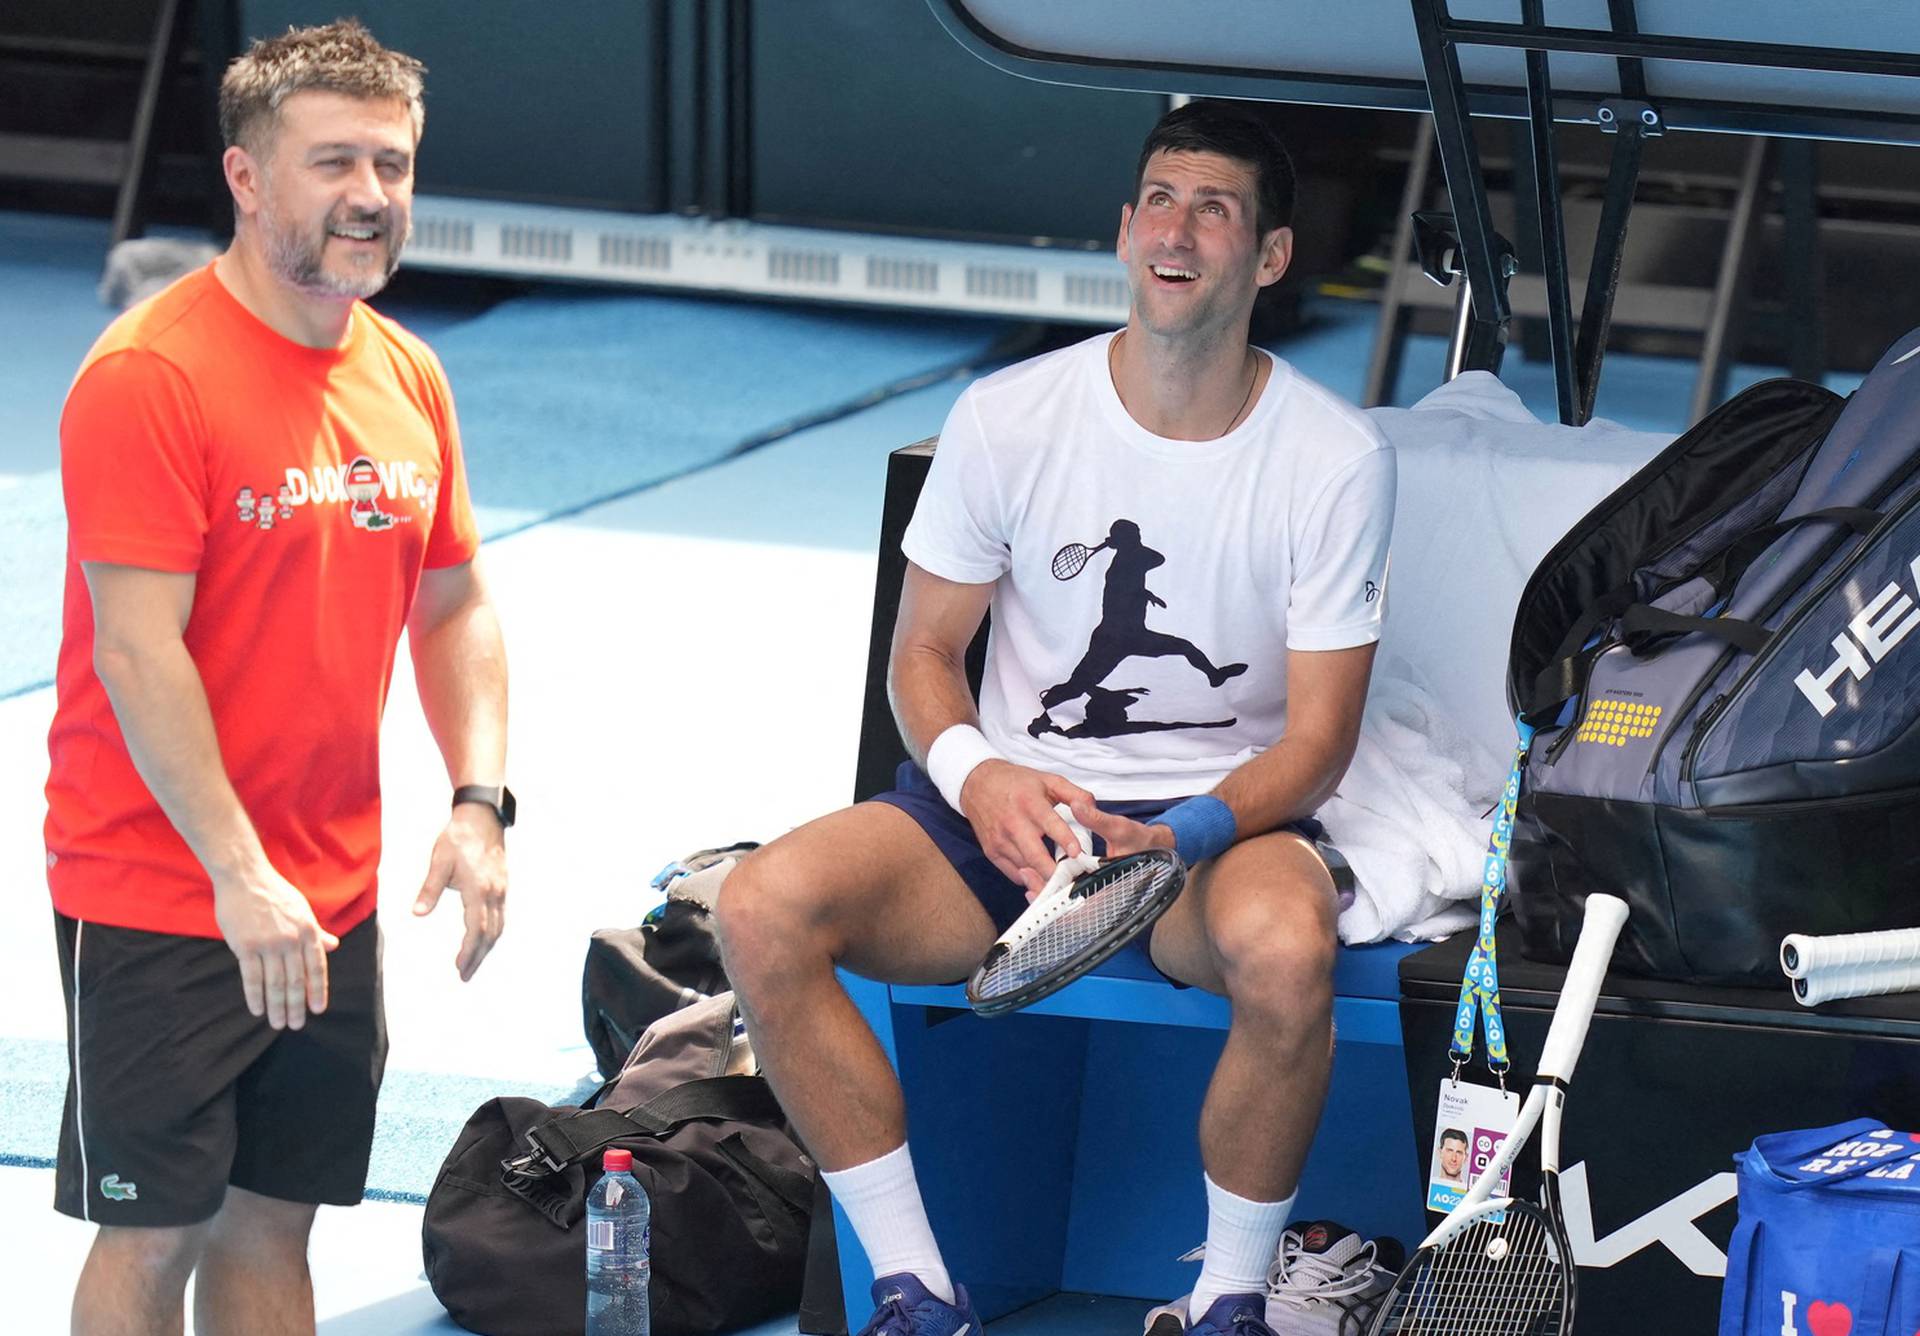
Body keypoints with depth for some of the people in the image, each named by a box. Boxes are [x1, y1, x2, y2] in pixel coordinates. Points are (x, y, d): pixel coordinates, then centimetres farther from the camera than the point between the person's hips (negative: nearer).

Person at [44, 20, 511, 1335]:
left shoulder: (407, 375, 8)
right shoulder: (150, 375, -15)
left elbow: (455, 607, 17)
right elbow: (138, 650, -19)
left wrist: (480, 805, 2)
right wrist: (240, 878, -22)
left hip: (332, 902, 7)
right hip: (160, 901, -7)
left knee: (275, 1220, 11)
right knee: (156, 1229, -2)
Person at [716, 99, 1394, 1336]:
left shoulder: (1337, 460, -6)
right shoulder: (1009, 418, -1)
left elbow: (1320, 736, -6)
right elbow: (924, 651, 5)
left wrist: (1178, 839, -25)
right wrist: (979, 779, -18)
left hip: (1224, 817, -2)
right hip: (1007, 802, 2)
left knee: (1285, 950, -40)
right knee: (764, 910, -25)